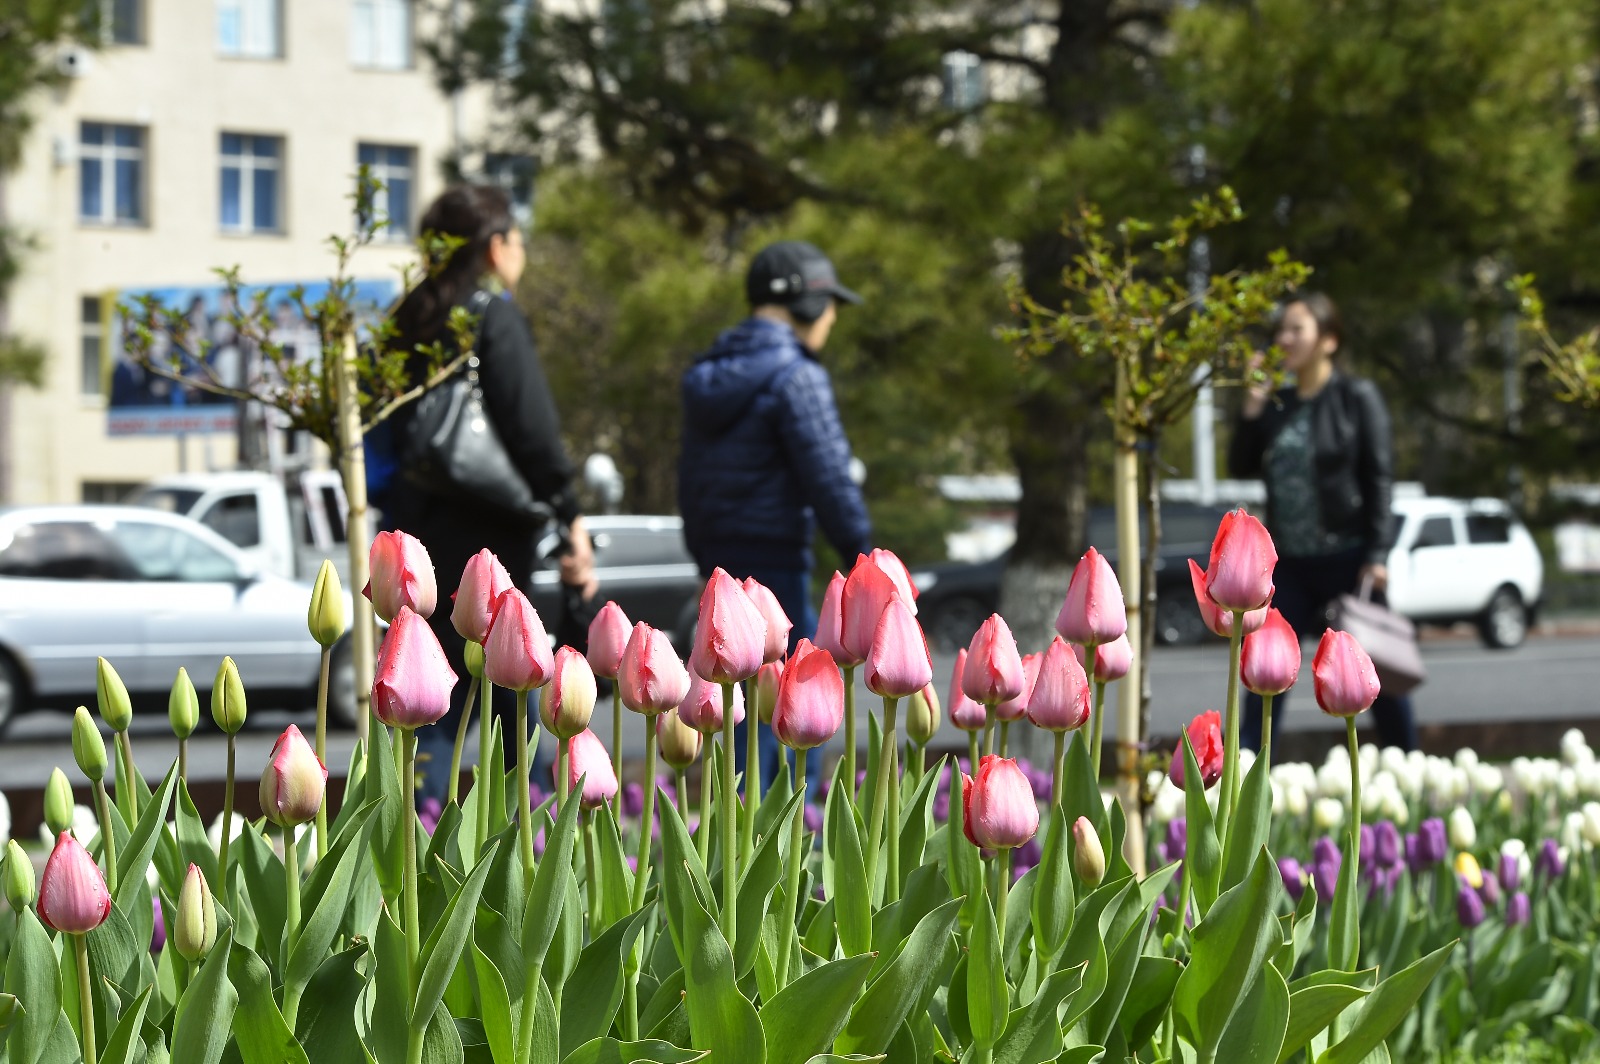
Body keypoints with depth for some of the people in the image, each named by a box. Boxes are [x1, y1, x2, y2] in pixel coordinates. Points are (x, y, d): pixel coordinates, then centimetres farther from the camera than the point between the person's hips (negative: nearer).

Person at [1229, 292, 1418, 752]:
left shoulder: (1356, 396, -5)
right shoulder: (1278, 404, 10)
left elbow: (1380, 477, -9)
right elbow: (1241, 467, 10)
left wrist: (1378, 554, -16)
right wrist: (1251, 409, -3)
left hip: (1347, 558, -5)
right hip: (1291, 563, 5)